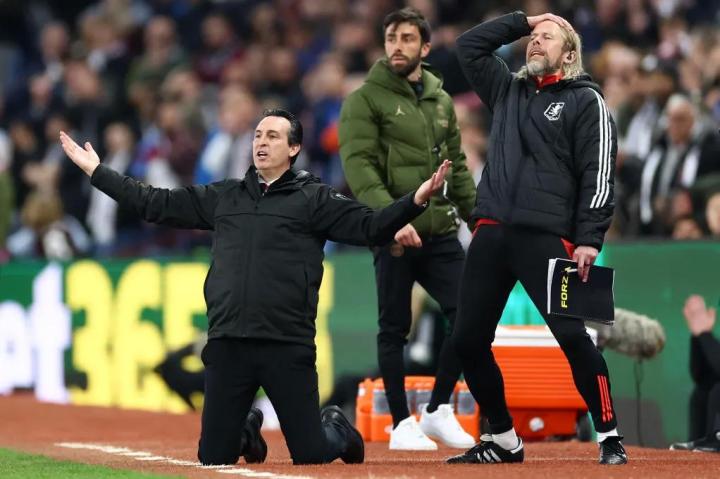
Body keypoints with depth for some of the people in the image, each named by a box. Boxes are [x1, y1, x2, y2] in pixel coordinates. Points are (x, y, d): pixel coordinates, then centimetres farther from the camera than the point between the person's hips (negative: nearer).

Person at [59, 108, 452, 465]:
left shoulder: (313, 199, 5)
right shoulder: (223, 197, 16)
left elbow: (370, 228, -5)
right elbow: (156, 205, 19)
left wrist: (417, 200, -21)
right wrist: (95, 171, 18)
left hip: (287, 346, -3)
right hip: (227, 344, 3)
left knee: (310, 454, -5)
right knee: (213, 457, 3)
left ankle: (336, 429, 31)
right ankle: (247, 429, 37)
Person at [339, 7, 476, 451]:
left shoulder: (442, 101, 16)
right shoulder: (365, 99, -3)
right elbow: (359, 166, -13)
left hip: (440, 231, 5)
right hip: (394, 233, -5)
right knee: (394, 329, 1)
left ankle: (438, 410, 11)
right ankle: (402, 424, 10)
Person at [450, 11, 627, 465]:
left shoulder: (586, 101, 4)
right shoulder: (508, 90, 22)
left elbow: (599, 176, -3)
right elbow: (470, 45, 26)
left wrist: (589, 240, -13)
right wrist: (523, 21, 21)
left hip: (546, 236, -6)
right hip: (491, 232, 6)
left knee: (572, 335, -15)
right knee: (468, 339, 3)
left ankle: (609, 436, -6)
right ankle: (503, 441, 14)